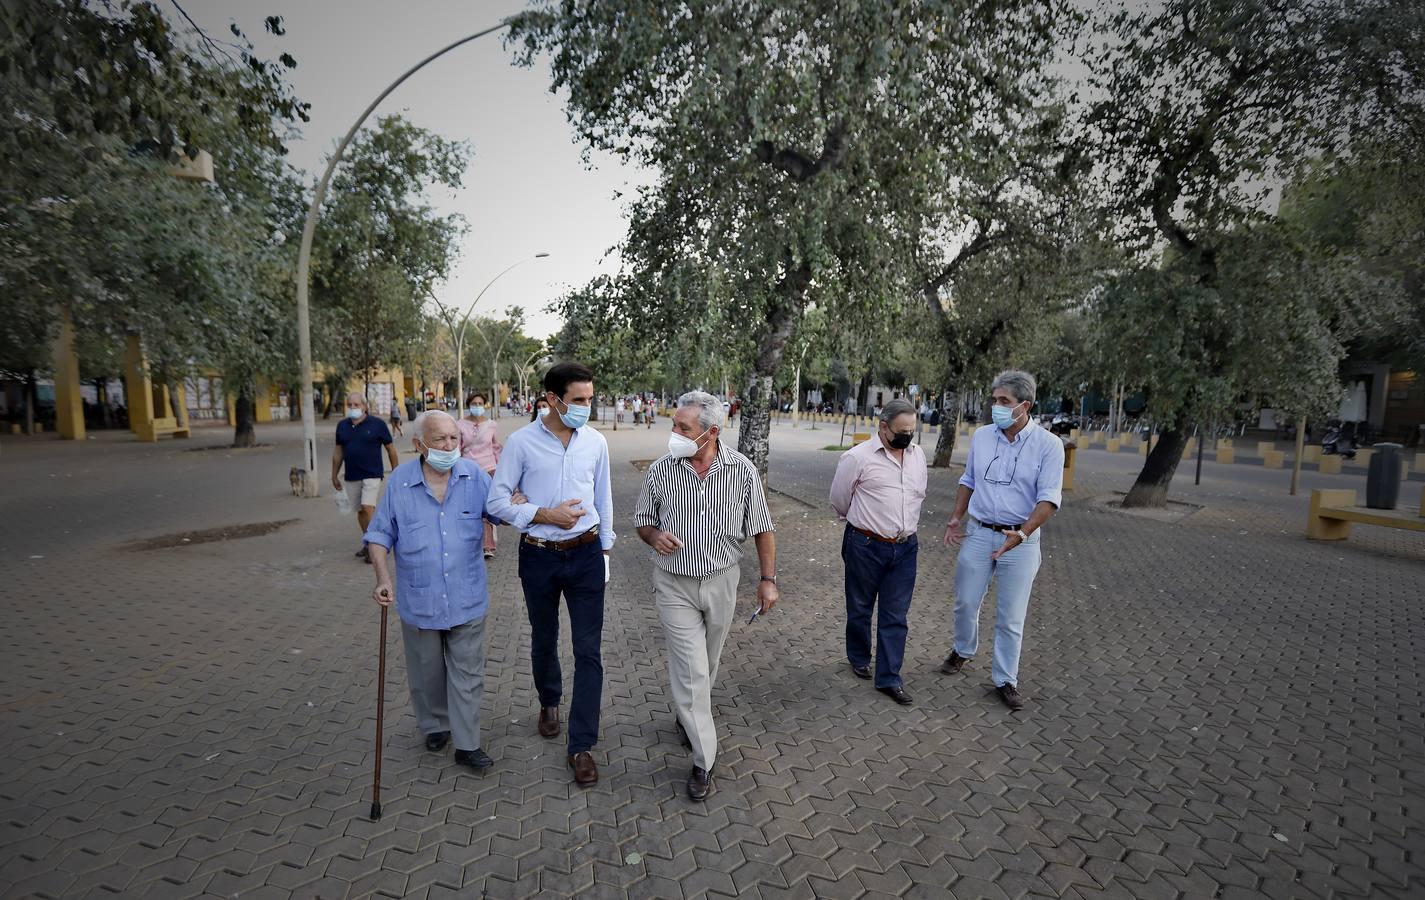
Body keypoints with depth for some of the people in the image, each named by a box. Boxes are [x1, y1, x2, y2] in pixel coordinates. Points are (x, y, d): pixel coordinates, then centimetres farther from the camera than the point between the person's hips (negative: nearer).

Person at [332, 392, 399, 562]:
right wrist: (334, 475, 16)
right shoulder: (342, 426, 8)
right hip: (352, 477, 5)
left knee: (368, 507, -16)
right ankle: (367, 542, 25)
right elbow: (338, 452, 15)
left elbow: (391, 449, 0)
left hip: (372, 474, -5)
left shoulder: (377, 424, -5)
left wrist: (396, 472, 0)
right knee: (360, 511, 11)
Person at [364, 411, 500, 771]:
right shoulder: (400, 480, -9)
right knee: (427, 673, 19)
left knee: (467, 673, 9)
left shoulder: (474, 476, -7)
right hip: (418, 600, 0)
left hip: (467, 599, 0)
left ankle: (467, 744, 22)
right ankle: (434, 725, 43)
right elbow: (380, 534, -2)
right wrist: (383, 578, -13)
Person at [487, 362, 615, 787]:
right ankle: (549, 703, 49)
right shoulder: (521, 442, -9)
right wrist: (546, 515, -18)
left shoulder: (596, 442, -2)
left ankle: (582, 745, 13)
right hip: (539, 557, 0)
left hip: (585, 556, 1)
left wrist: (605, 549, 11)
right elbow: (497, 500, -7)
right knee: (544, 640, 20)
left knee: (589, 650, 0)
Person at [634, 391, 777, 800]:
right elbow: (643, 521, 4)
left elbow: (761, 529, -2)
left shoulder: (742, 470, -11)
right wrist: (655, 536, -18)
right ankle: (703, 761, 13)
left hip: (721, 581, 2)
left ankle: (689, 717, 49)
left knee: (707, 664, 20)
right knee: (691, 670, -2)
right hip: (675, 585, -1)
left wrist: (768, 579, -3)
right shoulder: (660, 470, -10)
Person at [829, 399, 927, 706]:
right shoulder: (858, 457, -12)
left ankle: (889, 678, 17)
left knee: (896, 616, 7)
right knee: (860, 608, 14)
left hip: (905, 548, 4)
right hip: (865, 546, -4)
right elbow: (839, 499, 0)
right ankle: (859, 658, 37)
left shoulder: (917, 455, 5)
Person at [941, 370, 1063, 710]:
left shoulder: (1048, 445, -10)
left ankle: (1005, 679, 21)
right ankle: (963, 650, 39)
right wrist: (955, 519, 8)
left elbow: (1049, 498, -14)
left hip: (1020, 540, -3)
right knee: (966, 602, 13)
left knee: (1011, 616, 5)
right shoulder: (981, 436, 2)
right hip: (978, 533, 3)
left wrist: (1022, 534, -26)